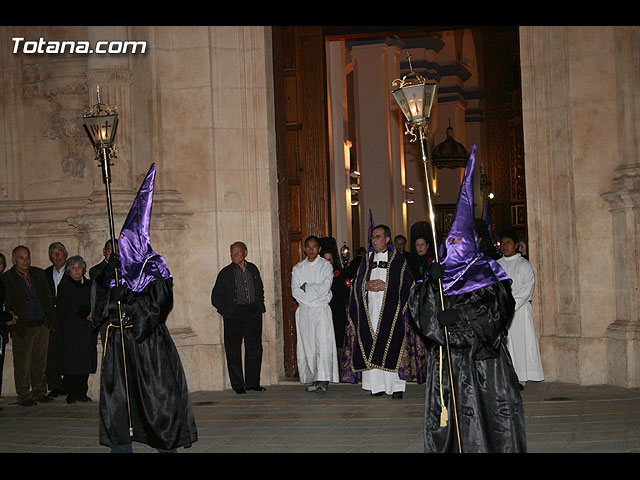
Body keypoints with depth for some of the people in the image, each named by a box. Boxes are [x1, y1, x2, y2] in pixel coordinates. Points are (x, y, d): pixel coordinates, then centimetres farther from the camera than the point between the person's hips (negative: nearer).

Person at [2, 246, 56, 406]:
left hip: (42, 325, 4)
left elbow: (47, 297, 14)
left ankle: (39, 393, 20)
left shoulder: (39, 273, 11)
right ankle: (24, 396, 11)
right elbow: (5, 303, -3)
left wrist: (50, 319, 8)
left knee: (40, 362, 10)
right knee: (22, 364, 1)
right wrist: (10, 314, -20)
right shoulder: (7, 278, -4)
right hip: (22, 328, -4)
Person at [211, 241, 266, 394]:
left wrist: (260, 306, 12)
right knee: (234, 351, -1)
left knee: (255, 349, 4)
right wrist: (226, 311, -6)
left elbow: (260, 289, 24)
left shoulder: (253, 269, 11)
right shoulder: (226, 273, 1)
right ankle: (238, 384, 8)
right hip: (234, 315, -3)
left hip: (253, 313, 3)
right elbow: (216, 297, 3)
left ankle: (252, 382, 14)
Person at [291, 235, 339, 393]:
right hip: (304, 311, 3)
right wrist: (314, 291, -9)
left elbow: (325, 287, -9)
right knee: (307, 345, 1)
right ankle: (313, 380, 6)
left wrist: (306, 287, -4)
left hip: (321, 310, -3)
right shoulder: (298, 268, 13)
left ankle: (323, 381, -19)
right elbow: (295, 291, 1)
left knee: (323, 344, -14)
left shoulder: (326, 266, 5)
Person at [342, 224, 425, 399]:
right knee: (371, 346, 0)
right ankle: (377, 386, 6)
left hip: (391, 309, -4)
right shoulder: (367, 261, 16)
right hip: (370, 309, 4)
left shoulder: (398, 260, 3)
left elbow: (407, 284, -3)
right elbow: (357, 283, 14)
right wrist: (366, 286, -7)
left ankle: (397, 386, -4)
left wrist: (386, 286, -13)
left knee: (393, 347, -8)